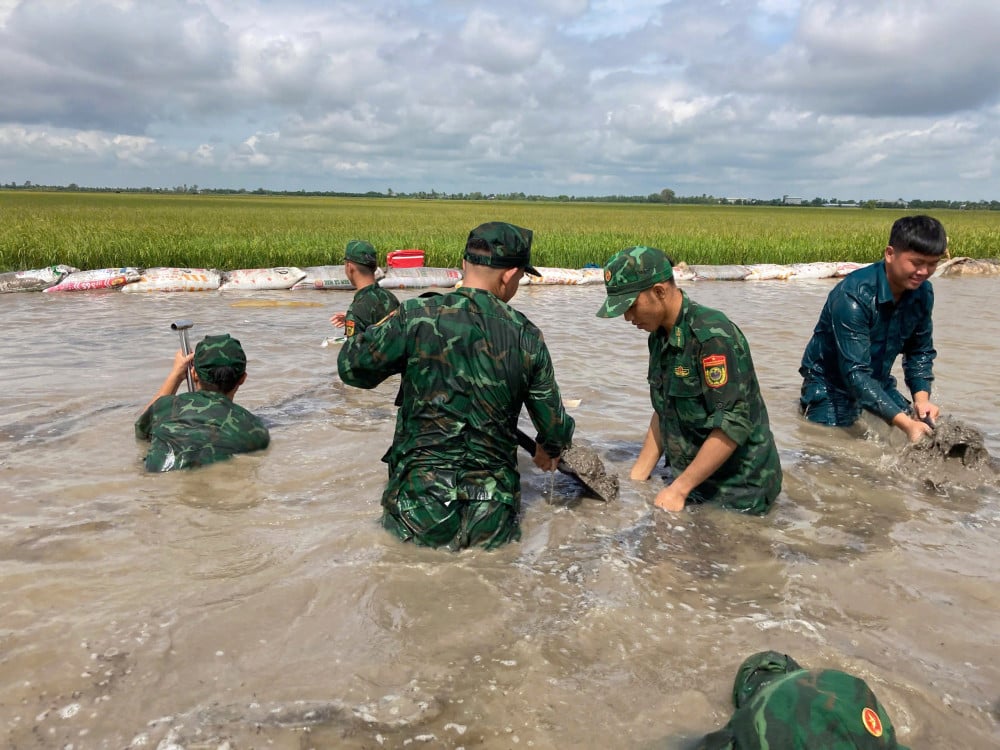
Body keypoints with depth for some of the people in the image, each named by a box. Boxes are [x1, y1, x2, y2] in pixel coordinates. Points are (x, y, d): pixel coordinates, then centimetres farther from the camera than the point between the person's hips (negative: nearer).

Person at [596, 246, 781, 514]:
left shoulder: (713, 336, -24)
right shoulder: (660, 337, 4)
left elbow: (733, 425, -27)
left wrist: (678, 489, -23)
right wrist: (637, 477, 5)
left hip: (737, 491, -8)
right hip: (692, 481, 8)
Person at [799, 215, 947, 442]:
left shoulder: (923, 293, -9)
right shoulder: (853, 296, -31)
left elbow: (921, 351, 4)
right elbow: (854, 373, -35)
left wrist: (922, 397, -15)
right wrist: (906, 423, -40)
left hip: (878, 382, 7)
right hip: (832, 382, -7)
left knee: (925, 430, 4)